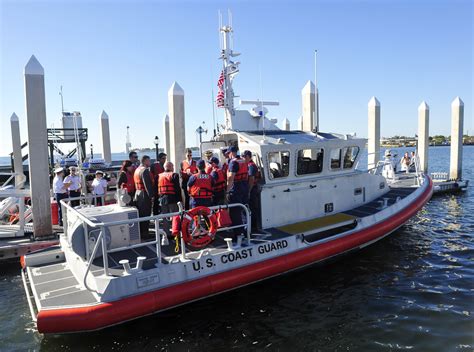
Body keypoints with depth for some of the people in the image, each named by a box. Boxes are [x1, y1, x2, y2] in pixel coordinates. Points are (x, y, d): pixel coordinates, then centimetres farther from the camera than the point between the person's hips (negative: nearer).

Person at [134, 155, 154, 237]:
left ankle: (140, 232, 23)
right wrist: (151, 195, -20)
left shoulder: (137, 170, 15)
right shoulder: (145, 170, -15)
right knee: (146, 214, -3)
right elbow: (148, 184, -21)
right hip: (145, 194, -10)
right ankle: (145, 233, 2)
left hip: (137, 193, 10)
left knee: (140, 214, 15)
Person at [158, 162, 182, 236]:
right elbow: (177, 189, -12)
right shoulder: (174, 175, -7)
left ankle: (166, 233, 17)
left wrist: (159, 198, 15)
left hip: (162, 199, 5)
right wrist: (179, 199, -8)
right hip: (173, 199, -5)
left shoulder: (159, 176, 9)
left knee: (165, 217, 13)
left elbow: (157, 189, 10)